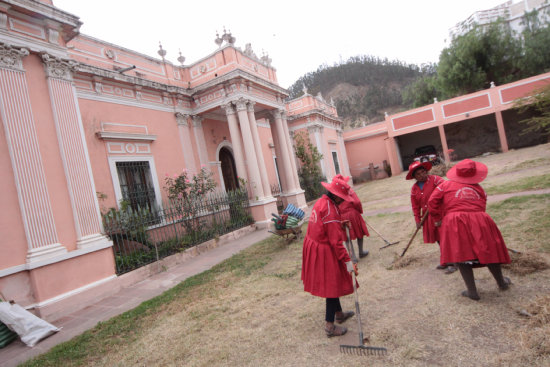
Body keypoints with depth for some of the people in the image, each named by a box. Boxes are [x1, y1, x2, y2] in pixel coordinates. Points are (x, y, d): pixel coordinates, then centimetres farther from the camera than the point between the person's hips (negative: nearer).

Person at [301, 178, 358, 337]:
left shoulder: (321, 201, 4)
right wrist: (347, 261, -19)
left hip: (313, 246, 9)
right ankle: (330, 326, 17)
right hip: (324, 252, -9)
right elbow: (336, 241, -24)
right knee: (332, 285, 5)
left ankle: (338, 313, 43)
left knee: (332, 283, 24)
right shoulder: (331, 211, -25)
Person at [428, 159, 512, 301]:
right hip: (479, 221, 3)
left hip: (455, 223, -3)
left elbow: (432, 201, 2)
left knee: (461, 256, 5)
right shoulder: (479, 189, 17)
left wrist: (437, 219, 11)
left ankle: (472, 291, 10)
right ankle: (501, 283, 41)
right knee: (488, 251, 19)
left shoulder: (446, 185, 9)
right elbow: (481, 208, 14)